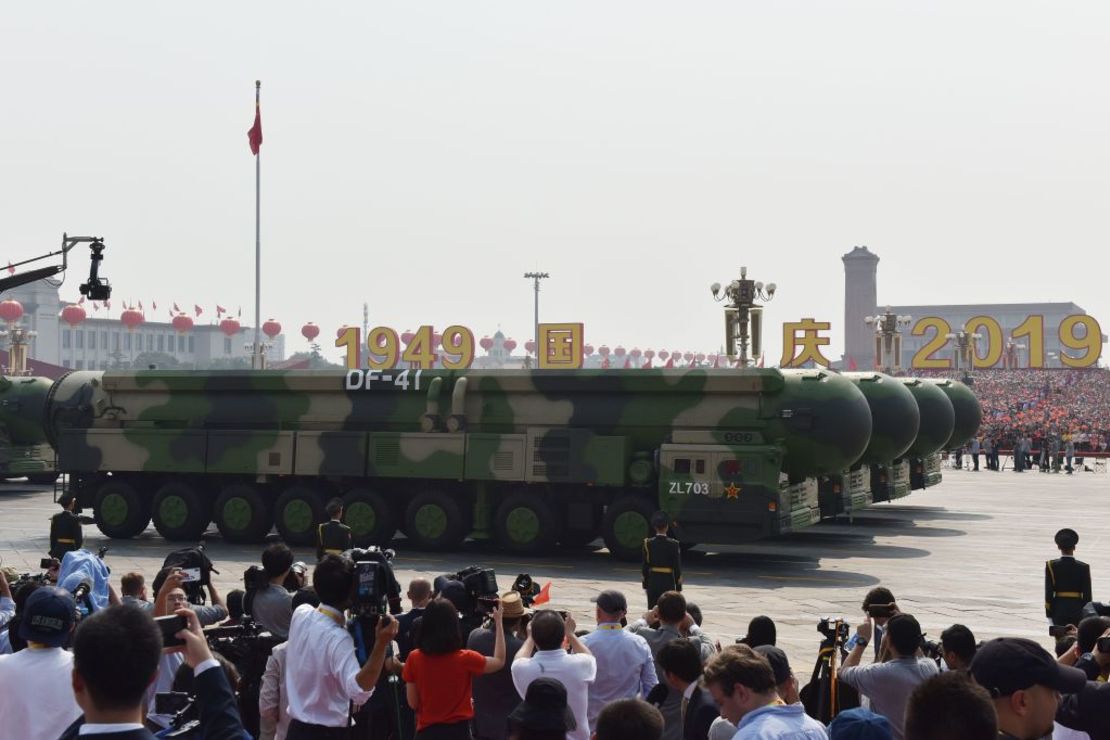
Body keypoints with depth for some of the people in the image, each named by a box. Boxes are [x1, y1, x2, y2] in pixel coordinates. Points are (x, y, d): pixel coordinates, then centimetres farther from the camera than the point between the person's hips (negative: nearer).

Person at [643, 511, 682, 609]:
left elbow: (644, 566, 1)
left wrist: (645, 584, 10)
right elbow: (677, 567, -6)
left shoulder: (648, 543, -3)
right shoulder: (673, 544, -9)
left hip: (652, 582, 2)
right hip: (668, 582, -2)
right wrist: (678, 586, 2)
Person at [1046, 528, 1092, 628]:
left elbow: (1048, 592, -4)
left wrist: (1049, 613, 2)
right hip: (1077, 611, 0)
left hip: (1058, 610, 0)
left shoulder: (1051, 566, -5)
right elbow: (1087, 594, -2)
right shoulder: (1083, 568, -4)